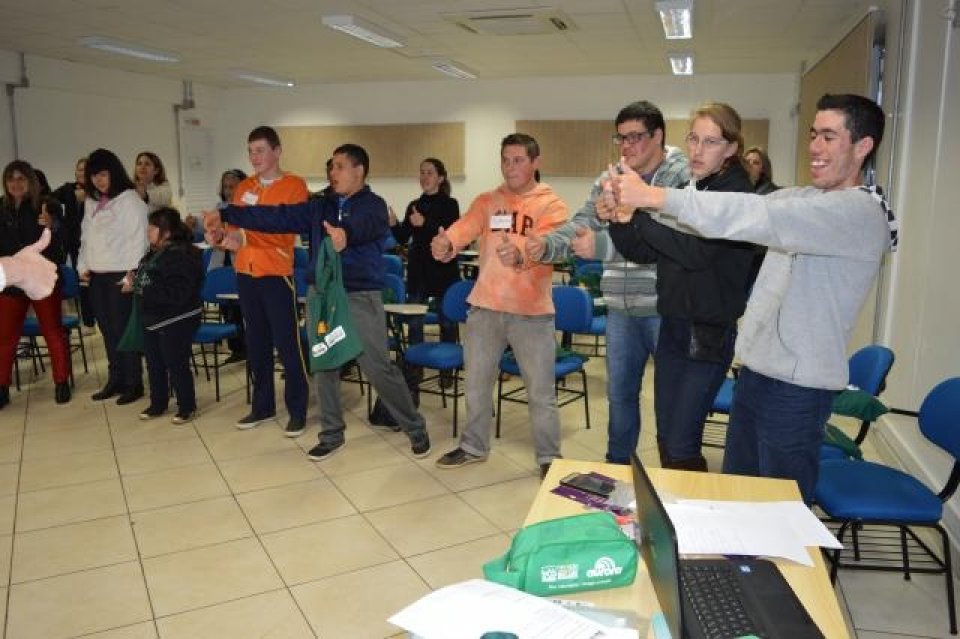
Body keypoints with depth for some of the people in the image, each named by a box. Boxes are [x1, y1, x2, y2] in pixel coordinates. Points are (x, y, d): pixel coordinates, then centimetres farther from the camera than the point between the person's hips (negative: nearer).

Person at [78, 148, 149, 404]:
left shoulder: (130, 199, -7)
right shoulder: (90, 202, 15)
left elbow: (138, 238, -12)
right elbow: (86, 236, 22)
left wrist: (132, 274, -17)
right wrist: (83, 265, 12)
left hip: (121, 274, -7)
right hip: (97, 276, 7)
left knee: (123, 328, -4)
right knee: (107, 330, 9)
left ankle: (133, 383, 4)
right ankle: (115, 379, 19)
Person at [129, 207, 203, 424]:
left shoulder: (181, 256, -20)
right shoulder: (153, 254, 10)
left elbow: (175, 294, -28)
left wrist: (143, 290, -25)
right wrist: (135, 283, 4)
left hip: (176, 322, -9)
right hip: (153, 320, 9)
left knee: (177, 365, 0)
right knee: (154, 365, 17)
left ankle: (187, 407, 14)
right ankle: (157, 404, 32)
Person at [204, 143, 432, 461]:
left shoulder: (373, 205, -5)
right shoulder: (320, 206, 13)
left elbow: (363, 226, -28)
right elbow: (279, 217, 6)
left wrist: (345, 235, -52)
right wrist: (227, 215, -1)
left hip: (360, 297, -6)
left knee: (379, 368, -5)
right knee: (323, 367, 11)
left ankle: (416, 429, 11)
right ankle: (332, 434, 26)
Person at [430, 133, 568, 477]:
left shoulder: (551, 204, -4)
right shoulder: (486, 201, 8)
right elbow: (465, 226, -11)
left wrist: (520, 254, -45)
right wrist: (446, 243, -35)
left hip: (532, 310, -3)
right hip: (485, 306, 4)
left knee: (541, 391, 4)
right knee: (476, 383, 15)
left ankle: (549, 457, 21)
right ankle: (474, 446, 34)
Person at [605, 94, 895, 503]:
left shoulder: (862, 212, -17)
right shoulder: (800, 199, 9)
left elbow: (761, 217, -30)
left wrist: (656, 196, -33)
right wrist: (635, 207, -14)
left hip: (796, 385, -7)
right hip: (756, 369, 8)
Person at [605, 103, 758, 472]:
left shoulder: (738, 196, -11)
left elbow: (697, 251, -25)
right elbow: (642, 251, 9)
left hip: (708, 334, -6)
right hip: (672, 326, 6)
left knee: (681, 446, -4)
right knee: (666, 438, 15)